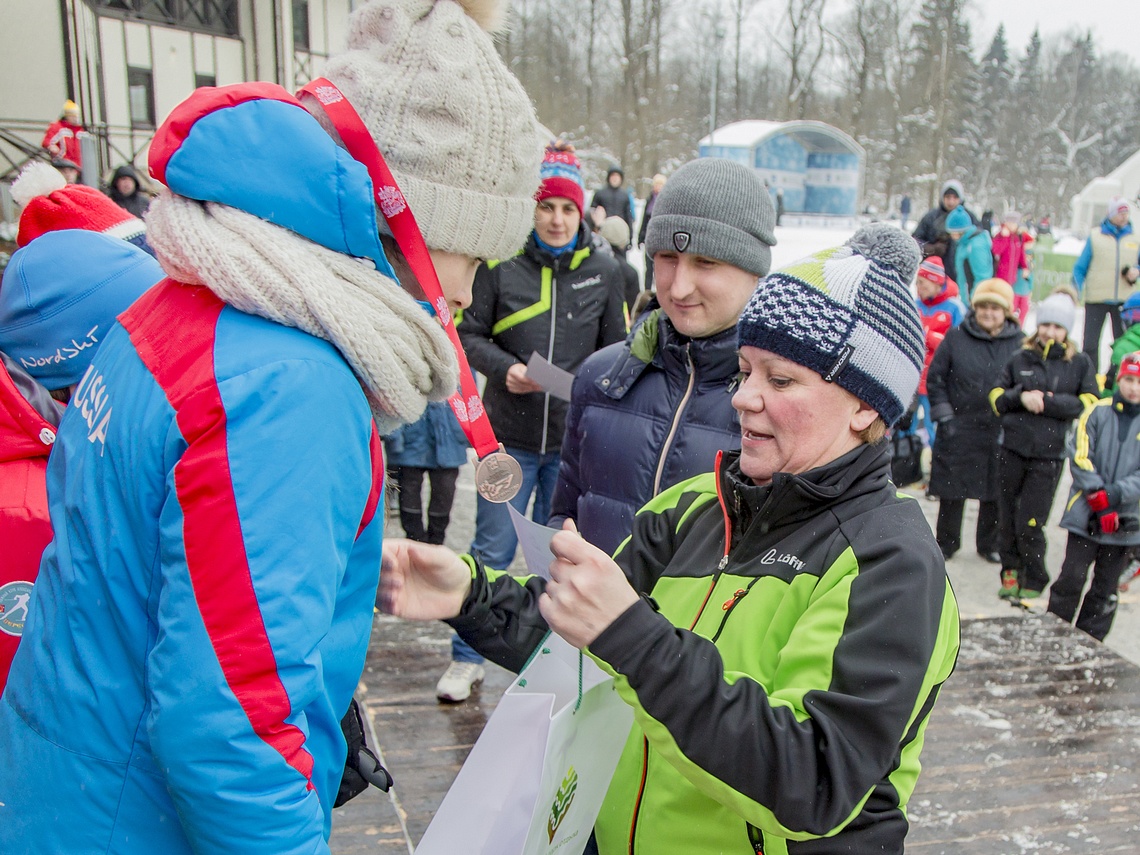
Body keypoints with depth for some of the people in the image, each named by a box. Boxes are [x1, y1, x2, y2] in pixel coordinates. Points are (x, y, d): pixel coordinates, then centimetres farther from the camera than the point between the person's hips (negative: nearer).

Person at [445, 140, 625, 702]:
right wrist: (505, 368, -15)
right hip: (511, 435, -1)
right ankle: (468, 659, 21)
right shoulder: (501, 263, -3)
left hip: (576, 439, 2)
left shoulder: (604, 271, 4)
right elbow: (470, 333, 3)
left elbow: (618, 351, 10)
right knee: (492, 549, 4)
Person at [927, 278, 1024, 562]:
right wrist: (944, 418, -4)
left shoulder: (1018, 342, 0)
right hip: (959, 429, -1)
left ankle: (989, 544, 29)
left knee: (995, 492, 10)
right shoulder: (955, 337, -2)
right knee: (952, 491, 6)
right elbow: (935, 379, 2)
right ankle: (946, 544, 23)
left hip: (1000, 432, 1)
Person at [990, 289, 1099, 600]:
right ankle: (1010, 573, 25)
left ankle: (1033, 583, 14)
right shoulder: (1019, 359, 10)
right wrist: (1020, 397, -11)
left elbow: (1089, 404, -3)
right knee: (1007, 519, 7)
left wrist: (1046, 402, -14)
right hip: (1012, 449, 2)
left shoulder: (1080, 363, 5)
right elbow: (996, 397, 9)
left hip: (1048, 455, -2)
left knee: (1030, 524, -3)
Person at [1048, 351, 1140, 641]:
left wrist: (1114, 494, -18)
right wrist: (1098, 500, -13)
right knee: (1071, 578, -1)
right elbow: (1080, 457, -5)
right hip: (1085, 515, -1)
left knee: (1105, 590, 10)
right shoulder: (1097, 413, -1)